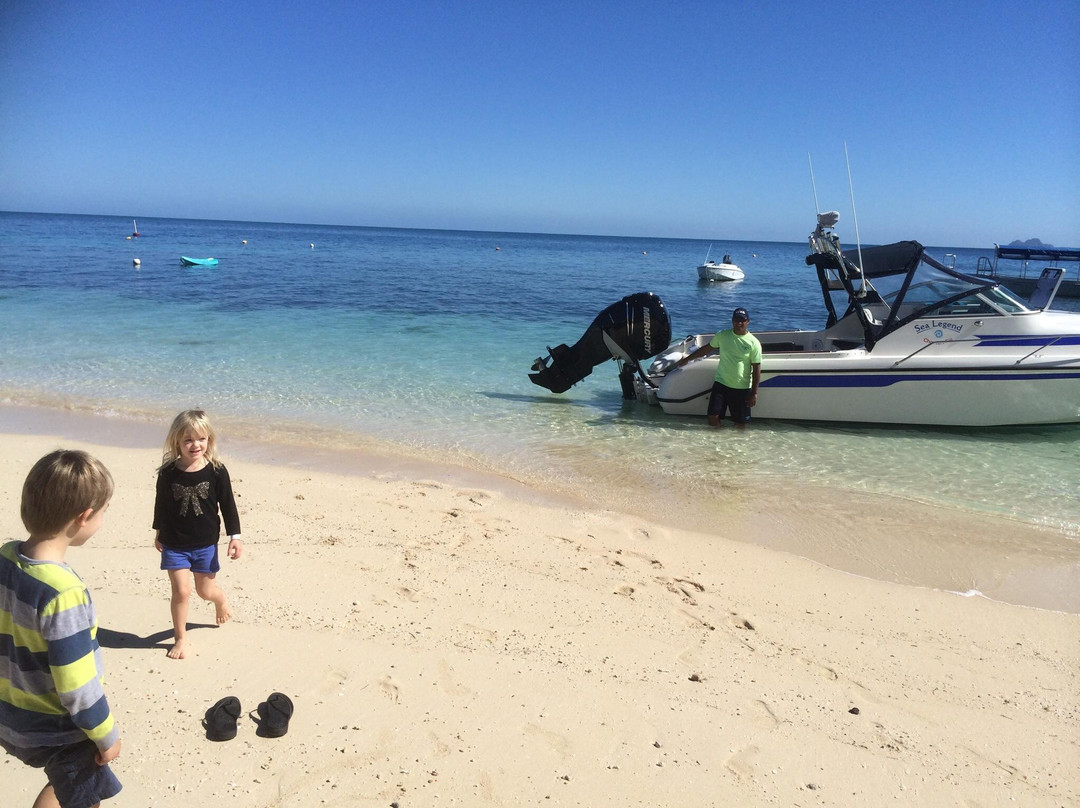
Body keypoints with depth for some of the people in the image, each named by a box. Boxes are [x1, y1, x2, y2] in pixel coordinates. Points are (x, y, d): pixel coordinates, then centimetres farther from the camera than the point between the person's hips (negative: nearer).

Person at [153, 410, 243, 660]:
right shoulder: (168, 473, -10)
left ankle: (221, 599, 49)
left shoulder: (216, 471, -13)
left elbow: (227, 505, -5)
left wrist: (235, 536, -7)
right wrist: (159, 532, 15)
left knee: (206, 590, 12)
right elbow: (161, 504, 6)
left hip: (205, 544, 0)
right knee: (181, 590, -3)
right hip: (174, 544, 0)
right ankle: (180, 637, 18)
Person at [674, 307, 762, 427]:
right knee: (713, 419, -5)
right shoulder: (722, 336, -1)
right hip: (721, 383, 2)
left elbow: (756, 368, -6)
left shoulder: (753, 343, -8)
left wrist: (754, 393, -7)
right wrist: (687, 359, 15)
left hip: (742, 388, -1)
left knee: (741, 424, 3)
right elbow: (706, 349, 13)